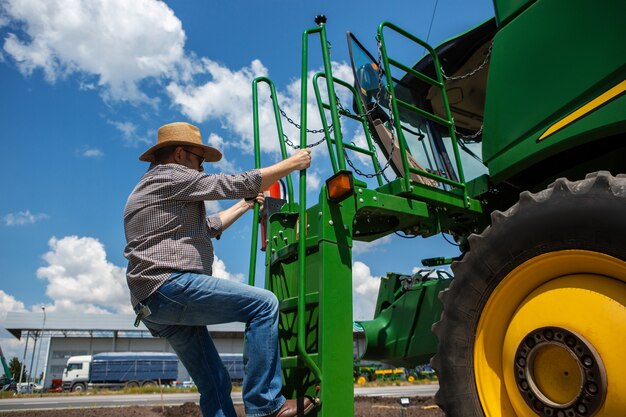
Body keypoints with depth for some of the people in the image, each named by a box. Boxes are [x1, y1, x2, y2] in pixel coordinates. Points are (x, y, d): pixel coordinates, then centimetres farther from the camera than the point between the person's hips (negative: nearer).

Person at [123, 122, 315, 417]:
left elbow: (209, 226, 33)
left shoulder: (152, 188, 30)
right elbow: (239, 184, -5)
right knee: (263, 304, -13)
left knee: (215, 383, 9)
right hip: (171, 285, -10)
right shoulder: (170, 175, -1)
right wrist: (291, 163, 4)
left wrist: (246, 205, 37)